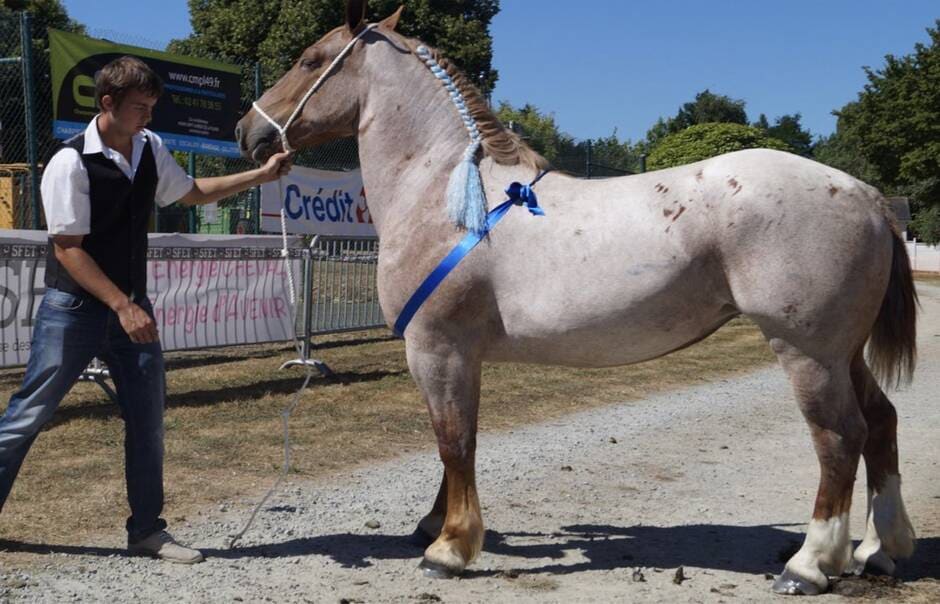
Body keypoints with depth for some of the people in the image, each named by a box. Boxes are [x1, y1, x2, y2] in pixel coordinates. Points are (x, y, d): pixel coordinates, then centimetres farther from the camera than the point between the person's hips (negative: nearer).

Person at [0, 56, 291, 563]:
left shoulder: (150, 149, 3)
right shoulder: (71, 163, -17)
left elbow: (191, 192, 20)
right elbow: (67, 248, -18)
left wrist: (260, 176, 13)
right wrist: (122, 306, -23)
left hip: (131, 307, 6)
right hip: (73, 308, -6)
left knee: (148, 418, 5)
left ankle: (147, 530, 16)